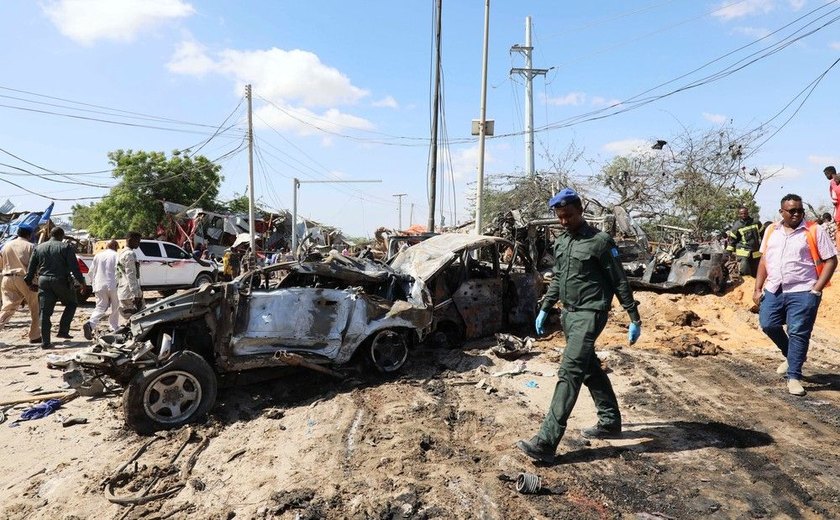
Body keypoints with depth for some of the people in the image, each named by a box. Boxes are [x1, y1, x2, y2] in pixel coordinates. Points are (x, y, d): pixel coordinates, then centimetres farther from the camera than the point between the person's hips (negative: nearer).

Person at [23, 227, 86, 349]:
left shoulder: (38, 248, 12)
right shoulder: (65, 247, -2)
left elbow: (31, 268, 12)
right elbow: (74, 267, -9)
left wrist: (29, 283, 20)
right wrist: (81, 281, -4)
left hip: (43, 281, 4)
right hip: (61, 281, -4)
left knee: (45, 312, 5)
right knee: (71, 304, 17)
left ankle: (45, 342, 5)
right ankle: (63, 330, 6)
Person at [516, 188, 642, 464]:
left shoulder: (599, 241, -9)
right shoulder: (560, 242, 11)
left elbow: (620, 282, -6)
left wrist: (634, 318, -6)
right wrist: (544, 310, 17)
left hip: (590, 314, -8)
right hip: (568, 313, 8)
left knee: (569, 372, -14)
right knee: (590, 369, 18)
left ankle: (546, 442, -17)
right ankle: (610, 421, 35)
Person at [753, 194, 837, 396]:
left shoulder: (814, 231, -3)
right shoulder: (771, 231, 9)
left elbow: (831, 261, -3)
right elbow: (764, 260, 14)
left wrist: (816, 289, -10)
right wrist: (758, 289, 8)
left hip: (802, 292, -4)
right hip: (773, 290, 4)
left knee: (798, 334, -3)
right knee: (768, 325, 4)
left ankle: (794, 377, 7)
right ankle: (790, 356, 31)